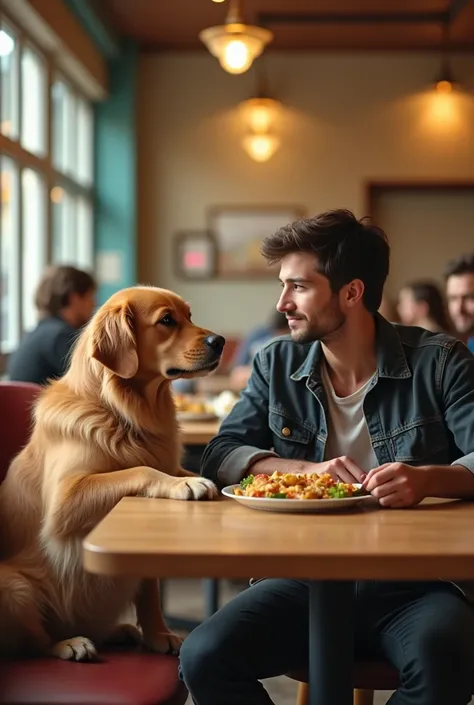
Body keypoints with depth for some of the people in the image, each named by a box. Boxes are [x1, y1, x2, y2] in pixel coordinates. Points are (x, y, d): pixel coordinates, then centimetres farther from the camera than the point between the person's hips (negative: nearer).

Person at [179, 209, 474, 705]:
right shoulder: (277, 366, 10)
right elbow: (218, 457, 3)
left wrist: (429, 478, -29)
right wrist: (308, 469, -13)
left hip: (416, 584, -2)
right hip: (304, 580, 3)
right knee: (203, 658, -21)